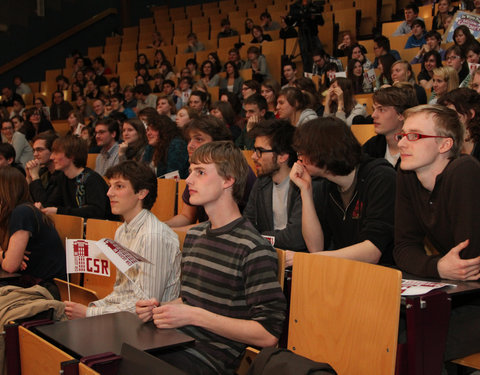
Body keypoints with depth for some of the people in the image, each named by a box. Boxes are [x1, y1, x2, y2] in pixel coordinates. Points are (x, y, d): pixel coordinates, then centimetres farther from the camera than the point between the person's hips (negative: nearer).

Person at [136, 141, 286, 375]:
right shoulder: (194, 235, 15)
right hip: (176, 342, 8)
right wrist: (159, 309, 4)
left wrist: (195, 316, -17)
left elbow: (268, 334, -16)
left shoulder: (254, 250, -13)